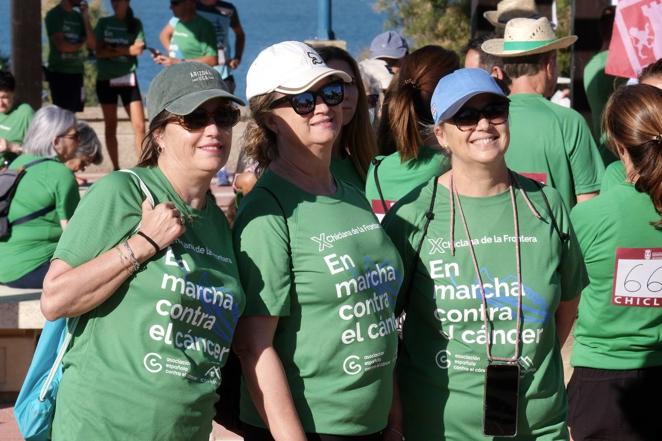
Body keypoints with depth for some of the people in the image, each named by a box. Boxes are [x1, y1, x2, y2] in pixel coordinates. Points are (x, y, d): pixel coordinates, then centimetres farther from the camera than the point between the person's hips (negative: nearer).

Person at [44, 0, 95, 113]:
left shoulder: (78, 16, 13)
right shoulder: (54, 15, -6)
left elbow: (92, 45, 7)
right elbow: (61, 45, -15)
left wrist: (86, 18, 0)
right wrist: (80, 44, 3)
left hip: (76, 73, 6)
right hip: (59, 73, -6)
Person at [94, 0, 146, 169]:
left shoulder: (135, 24, 6)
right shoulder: (104, 23, 6)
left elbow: (138, 49, -6)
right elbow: (99, 51, -4)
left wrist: (113, 49, -12)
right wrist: (127, 50, -11)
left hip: (128, 78, 0)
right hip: (106, 79, 0)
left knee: (140, 126, -9)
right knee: (110, 126, 3)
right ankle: (116, 168, 10)